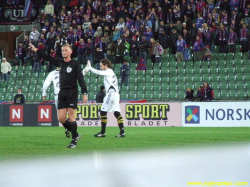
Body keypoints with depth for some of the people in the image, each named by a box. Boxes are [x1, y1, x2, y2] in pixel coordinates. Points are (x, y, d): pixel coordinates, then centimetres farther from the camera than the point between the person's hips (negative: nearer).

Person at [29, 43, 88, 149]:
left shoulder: (75, 64, -2)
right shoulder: (60, 63, 15)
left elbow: (80, 79, -7)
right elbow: (48, 58, 22)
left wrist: (84, 93, -14)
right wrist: (36, 50, 20)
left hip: (72, 92, -6)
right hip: (62, 93, 6)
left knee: (71, 117, -8)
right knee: (61, 118, 0)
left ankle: (74, 140, -1)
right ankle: (75, 134, 18)